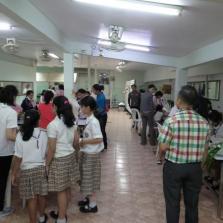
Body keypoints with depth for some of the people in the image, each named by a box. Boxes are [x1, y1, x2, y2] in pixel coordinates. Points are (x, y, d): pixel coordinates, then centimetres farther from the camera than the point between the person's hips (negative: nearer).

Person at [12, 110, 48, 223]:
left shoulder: (20, 135, -11)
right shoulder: (43, 134, -9)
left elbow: (18, 157, -9)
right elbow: (47, 153, -1)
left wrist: (13, 174, 0)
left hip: (27, 170, -1)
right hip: (41, 168, 1)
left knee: (32, 198, 7)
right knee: (41, 195, 17)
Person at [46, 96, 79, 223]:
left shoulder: (53, 125, -19)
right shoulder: (72, 121, 1)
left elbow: (52, 149, -17)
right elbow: (76, 142, 8)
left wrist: (47, 164, -6)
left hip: (59, 160, -7)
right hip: (71, 156, 7)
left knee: (61, 191, 6)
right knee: (67, 189, 17)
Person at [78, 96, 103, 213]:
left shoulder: (93, 122, -23)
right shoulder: (89, 120, 4)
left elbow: (99, 139, -27)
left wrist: (84, 141, -20)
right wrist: (83, 140, 2)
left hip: (91, 154, -9)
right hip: (87, 153, 9)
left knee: (90, 178, 4)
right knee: (87, 177, 21)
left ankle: (93, 205, 18)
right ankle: (88, 198, 38)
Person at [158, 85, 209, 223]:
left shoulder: (171, 121, -18)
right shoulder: (204, 123, -5)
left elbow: (163, 147, -14)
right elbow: (205, 150, 3)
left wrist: (162, 155, 9)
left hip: (173, 167, -3)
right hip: (195, 168, 4)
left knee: (173, 203, 13)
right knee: (192, 203, 19)